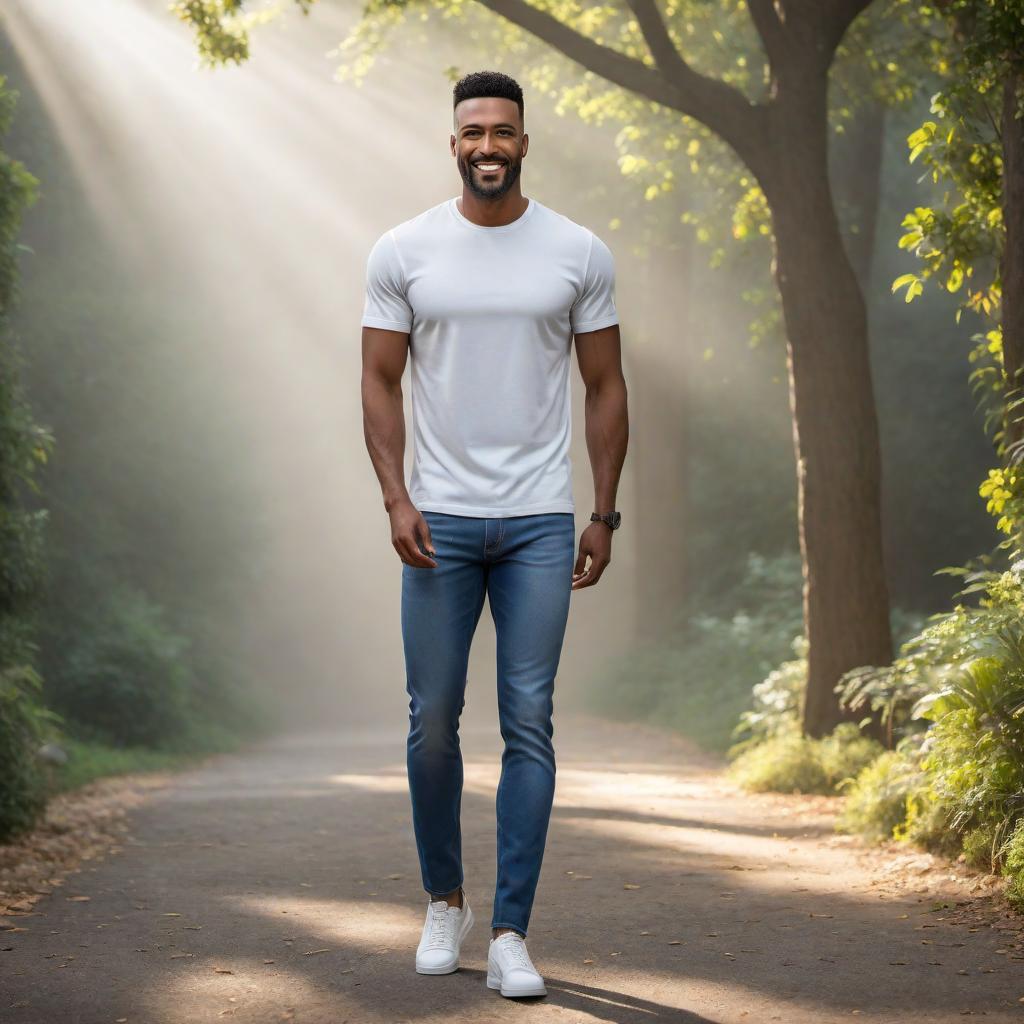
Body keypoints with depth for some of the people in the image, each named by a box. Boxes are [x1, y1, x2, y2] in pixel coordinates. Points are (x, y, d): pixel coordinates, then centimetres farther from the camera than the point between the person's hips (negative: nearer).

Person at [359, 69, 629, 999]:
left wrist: (605, 515, 2)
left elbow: (605, 388, 7)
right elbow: (381, 381, 3)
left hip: (541, 524, 0)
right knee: (433, 720, 5)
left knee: (529, 724, -3)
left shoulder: (579, 254, 2)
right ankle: (445, 902, 25)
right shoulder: (404, 252, 2)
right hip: (439, 520, 0)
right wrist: (395, 496, -9)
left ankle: (510, 933, 2)